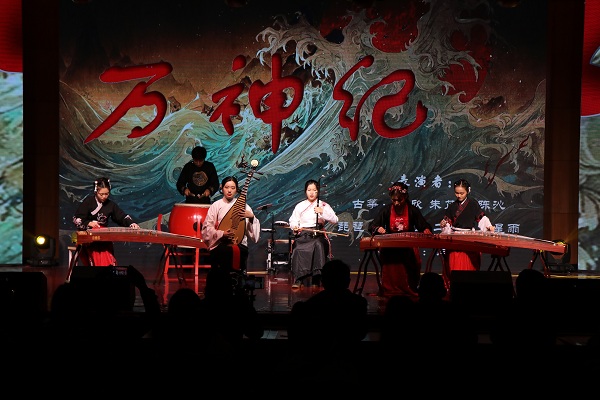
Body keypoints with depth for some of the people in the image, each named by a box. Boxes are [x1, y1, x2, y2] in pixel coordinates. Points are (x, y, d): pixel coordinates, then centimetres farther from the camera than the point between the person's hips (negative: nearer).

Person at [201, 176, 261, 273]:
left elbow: (252, 229, 10)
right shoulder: (216, 206, 7)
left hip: (239, 244, 1)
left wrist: (251, 217, -11)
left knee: (237, 251, -33)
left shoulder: (243, 205, 10)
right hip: (220, 244, -1)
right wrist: (222, 233, -14)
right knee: (228, 252, -34)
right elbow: (207, 228, 2)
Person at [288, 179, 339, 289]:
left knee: (319, 246, -36)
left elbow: (335, 220, 4)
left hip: (318, 234, -1)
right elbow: (293, 220, 13)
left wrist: (323, 212, -11)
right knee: (298, 248, -33)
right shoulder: (300, 206, 19)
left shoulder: (323, 205, 14)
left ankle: (317, 278, -34)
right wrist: (295, 226, -10)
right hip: (302, 234, 1)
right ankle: (298, 280, -32)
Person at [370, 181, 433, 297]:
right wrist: (378, 229, -20)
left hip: (408, 246, 0)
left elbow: (424, 226, 4)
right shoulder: (386, 210, 7)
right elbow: (372, 226, 3)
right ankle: (390, 291, -15)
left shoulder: (413, 210, 7)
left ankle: (410, 291, -11)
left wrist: (426, 230, -20)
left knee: (411, 261, -27)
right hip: (390, 247, 0)